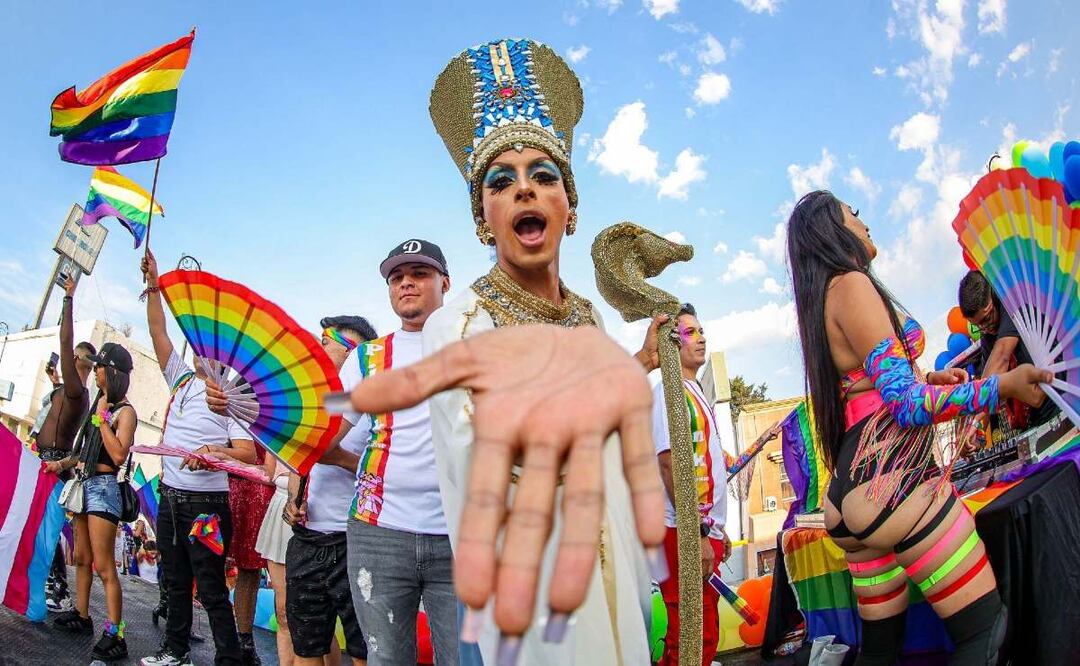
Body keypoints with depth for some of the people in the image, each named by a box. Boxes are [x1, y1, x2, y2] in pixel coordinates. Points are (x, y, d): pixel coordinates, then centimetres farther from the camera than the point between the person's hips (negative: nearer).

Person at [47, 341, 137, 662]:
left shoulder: (124, 411, -11)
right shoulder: (99, 404, 12)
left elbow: (119, 455, -23)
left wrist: (102, 417, -18)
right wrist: (63, 463, 6)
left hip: (103, 487, -9)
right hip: (84, 483, 9)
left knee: (104, 567, -9)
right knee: (81, 558, 18)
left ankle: (114, 636, -7)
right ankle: (81, 616, 31)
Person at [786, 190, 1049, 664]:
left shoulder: (821, 302, 19)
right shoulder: (852, 285, -7)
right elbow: (905, 404, -15)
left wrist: (923, 381, 27)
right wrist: (1003, 385, -12)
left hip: (848, 498, 9)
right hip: (893, 483, -9)